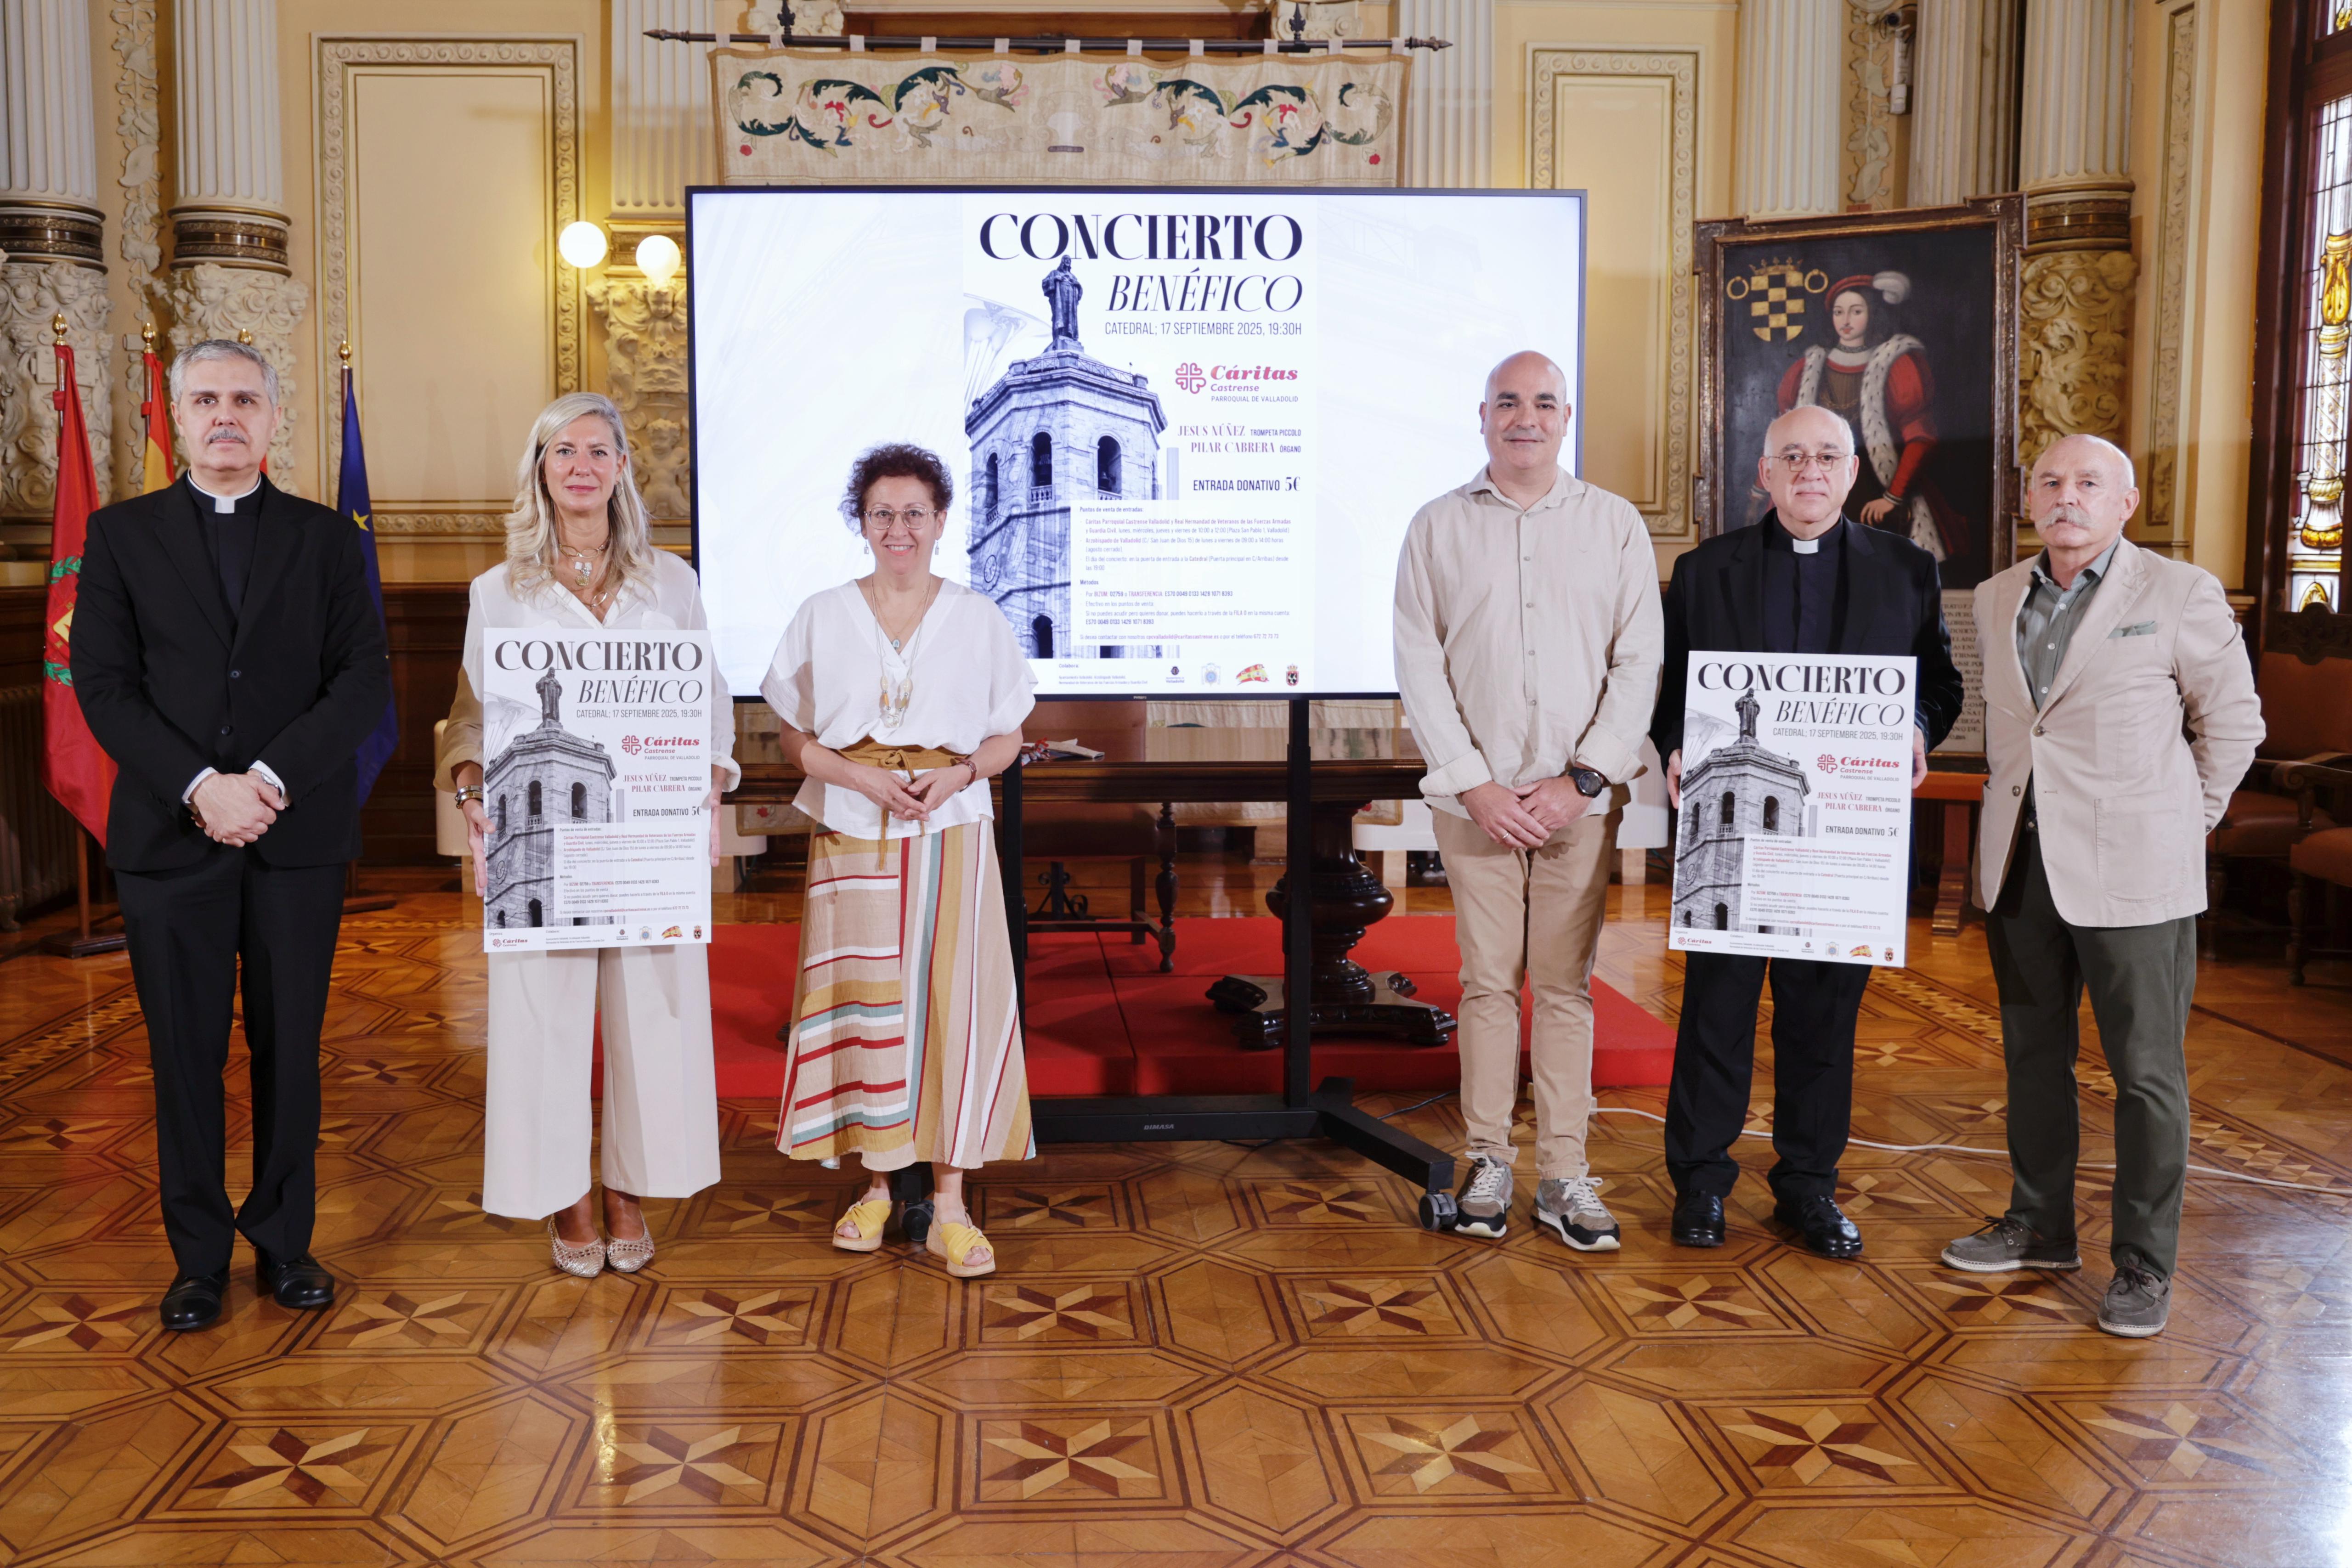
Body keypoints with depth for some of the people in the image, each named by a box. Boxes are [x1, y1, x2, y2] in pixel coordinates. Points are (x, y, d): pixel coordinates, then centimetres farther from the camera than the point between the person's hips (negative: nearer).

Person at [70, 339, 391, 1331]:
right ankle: (200, 1258, 19)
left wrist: (271, 777, -15)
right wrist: (199, 788, -14)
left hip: (299, 837, 0)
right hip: (170, 839, 0)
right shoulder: (122, 535, 7)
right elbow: (104, 685, -1)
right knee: (186, 1056, 6)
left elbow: (365, 681, -2)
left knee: (289, 1051, 7)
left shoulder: (326, 540, 7)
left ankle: (285, 1243, 21)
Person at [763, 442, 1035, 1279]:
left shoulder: (979, 620, 6)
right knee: (864, 1004, 3)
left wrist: (958, 773, -12)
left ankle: (949, 1200, 4)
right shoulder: (823, 617, 6)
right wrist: (862, 777, -11)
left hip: (950, 834, 0)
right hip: (853, 836, 1)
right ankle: (878, 1186, 18)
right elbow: (794, 737, 6)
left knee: (951, 1002, -4)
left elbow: (1006, 738, 8)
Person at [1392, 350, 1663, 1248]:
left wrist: (1584, 779, -7)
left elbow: (1639, 663, 2)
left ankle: (1564, 1176, 10)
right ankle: (1489, 1165, 12)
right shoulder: (1438, 528, 6)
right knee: (1487, 980, 3)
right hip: (1475, 796, 0)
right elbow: (1419, 666, 1)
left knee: (1566, 984, 4)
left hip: (1580, 796, 0)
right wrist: (1473, 785, -7)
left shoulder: (1615, 526, 7)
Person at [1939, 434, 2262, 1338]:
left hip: (2130, 871, -5)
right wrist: (2012, 803, 15)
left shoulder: (2180, 594, -5)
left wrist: (2188, 819, 4)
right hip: (2020, 864, 5)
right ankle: (2041, 1227, 29)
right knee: (2033, 1054, 15)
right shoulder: (1997, 599, 10)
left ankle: (2144, 1265, 12)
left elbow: (2233, 720, 4)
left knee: (2147, 1072, 1)